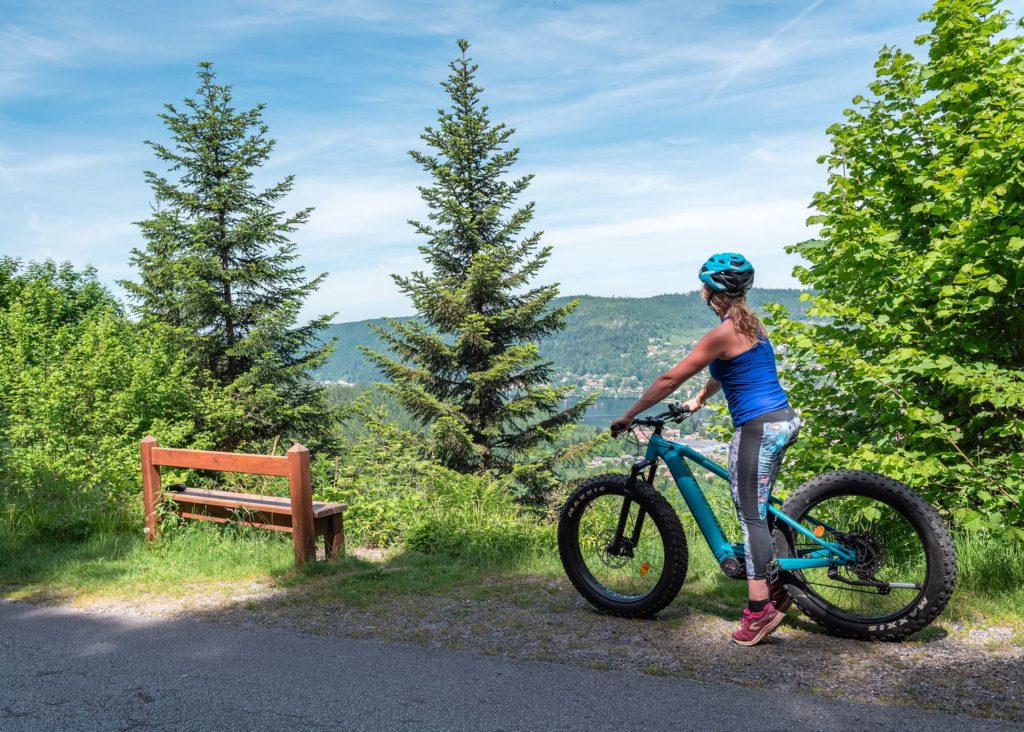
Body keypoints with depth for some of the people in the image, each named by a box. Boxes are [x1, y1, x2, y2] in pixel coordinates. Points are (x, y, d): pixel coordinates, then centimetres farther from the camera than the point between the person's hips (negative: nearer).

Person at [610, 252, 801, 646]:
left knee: (751, 515, -4)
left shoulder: (723, 333, -16)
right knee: (758, 508, 18)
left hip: (757, 428, -10)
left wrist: (628, 416, -6)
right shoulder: (751, 323, 12)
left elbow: (670, 380, -13)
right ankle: (775, 587, 27)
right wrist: (699, 400, 38)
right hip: (783, 419, 10)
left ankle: (759, 609, -1)